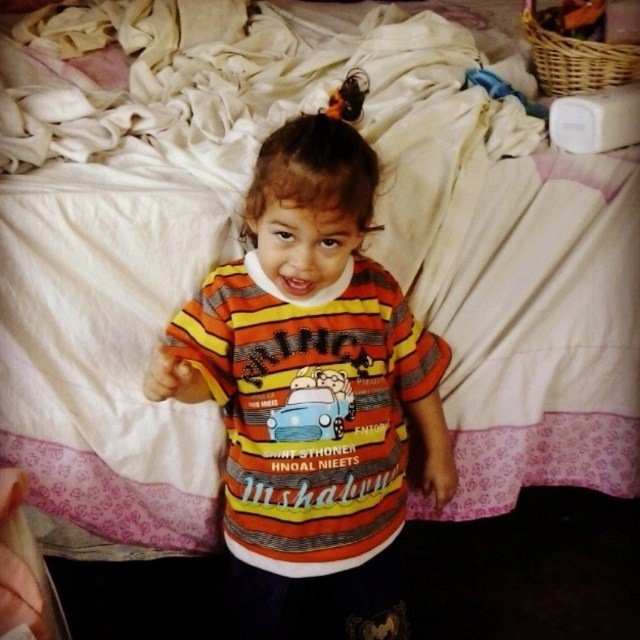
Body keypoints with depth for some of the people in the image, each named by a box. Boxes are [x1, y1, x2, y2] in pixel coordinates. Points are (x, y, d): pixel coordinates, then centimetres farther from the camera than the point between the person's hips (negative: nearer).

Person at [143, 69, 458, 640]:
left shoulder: (378, 294, -14)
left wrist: (438, 449, 9)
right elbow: (206, 376, -13)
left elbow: (416, 373, -1)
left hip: (368, 514, 1)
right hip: (265, 522, 0)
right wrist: (174, 377, -36)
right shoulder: (227, 297, -18)